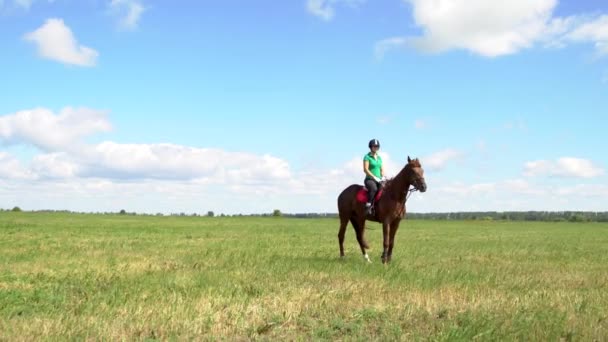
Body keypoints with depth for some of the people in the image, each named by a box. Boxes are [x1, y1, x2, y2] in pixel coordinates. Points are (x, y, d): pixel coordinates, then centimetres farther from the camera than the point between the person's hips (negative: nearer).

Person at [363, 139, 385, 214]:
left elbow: (382, 169, 20)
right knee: (374, 188, -38)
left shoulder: (379, 158, 19)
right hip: (369, 179, -6)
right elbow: (365, 169, -10)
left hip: (379, 180, 6)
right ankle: (368, 205, -34)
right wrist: (375, 177, -16)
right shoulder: (367, 157, -1)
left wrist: (383, 177, 0)